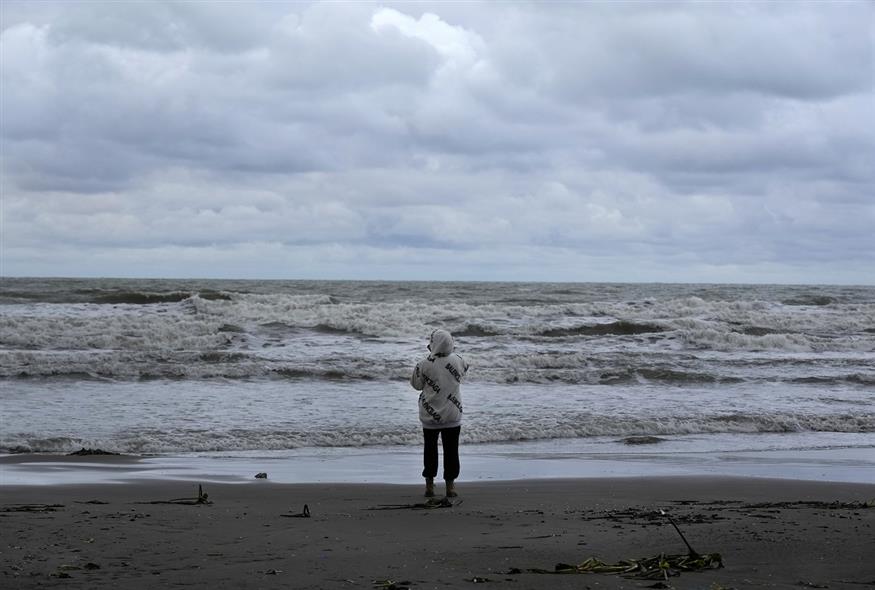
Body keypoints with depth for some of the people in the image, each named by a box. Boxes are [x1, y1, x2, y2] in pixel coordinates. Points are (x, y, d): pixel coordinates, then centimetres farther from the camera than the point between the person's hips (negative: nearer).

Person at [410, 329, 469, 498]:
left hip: (430, 416, -1)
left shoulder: (425, 364, -16)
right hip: (452, 416, 1)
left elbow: (416, 384, -3)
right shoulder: (458, 361, -10)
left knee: (430, 449, 13)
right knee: (451, 450, 8)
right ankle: (450, 485, 10)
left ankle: (429, 484, 16)